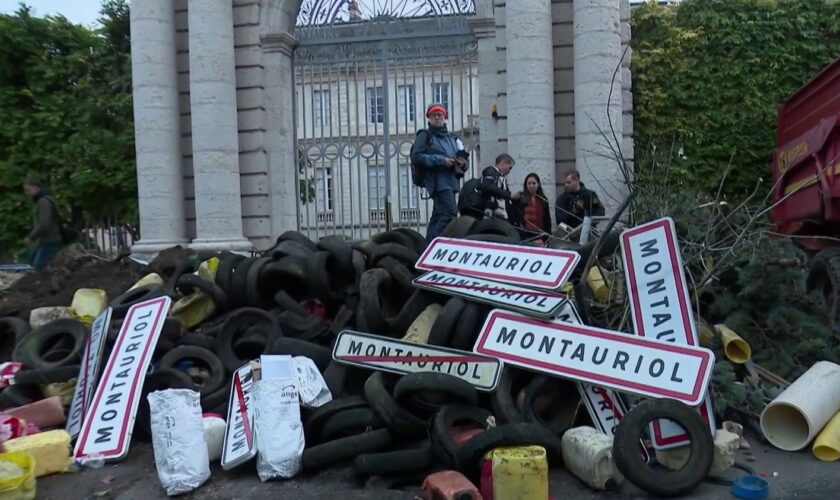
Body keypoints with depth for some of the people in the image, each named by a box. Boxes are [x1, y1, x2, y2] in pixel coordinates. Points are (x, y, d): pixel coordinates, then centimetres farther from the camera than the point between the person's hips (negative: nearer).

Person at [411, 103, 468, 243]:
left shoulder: (452, 138, 25)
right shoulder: (425, 135, 5)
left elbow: (462, 157, 27)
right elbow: (417, 156, -8)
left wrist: (462, 163, 1)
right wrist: (441, 160, -15)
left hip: (451, 181, 7)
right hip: (438, 180, -7)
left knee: (438, 216, 7)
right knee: (449, 213, -21)